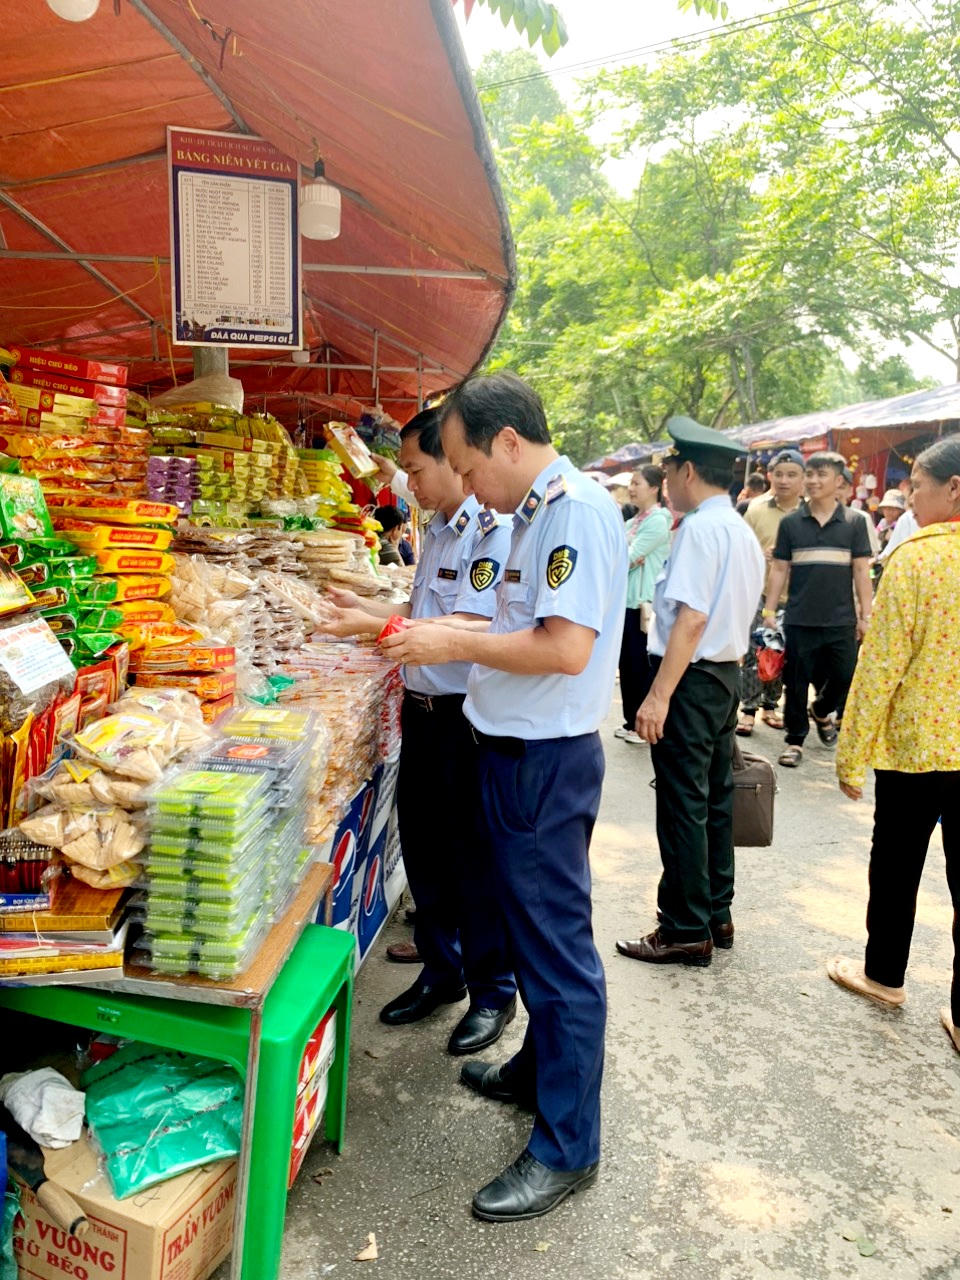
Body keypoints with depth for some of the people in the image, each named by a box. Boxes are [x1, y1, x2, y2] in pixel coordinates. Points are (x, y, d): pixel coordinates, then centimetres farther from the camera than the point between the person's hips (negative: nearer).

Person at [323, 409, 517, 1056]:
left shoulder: (496, 530, -16)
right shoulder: (437, 529, 13)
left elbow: (470, 628, -25)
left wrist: (378, 626, -25)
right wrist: (365, 604, 13)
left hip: (467, 717, -9)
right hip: (423, 709, 9)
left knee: (473, 857, 4)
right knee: (423, 846, 17)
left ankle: (494, 990, 23)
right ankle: (441, 971, 36)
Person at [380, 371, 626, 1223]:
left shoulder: (576, 510, -18)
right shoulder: (540, 511, 12)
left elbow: (566, 647, -26)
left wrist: (456, 644, -17)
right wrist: (447, 635, 9)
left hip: (547, 760, -10)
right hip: (520, 751, 10)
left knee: (558, 946, 1)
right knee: (534, 931, 22)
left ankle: (566, 1148, 16)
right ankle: (538, 1070, 42)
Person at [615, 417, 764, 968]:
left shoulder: (700, 528, -16)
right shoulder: (744, 533, 13)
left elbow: (692, 618, -24)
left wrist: (659, 696, -24)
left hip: (693, 678, -10)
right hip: (728, 675, 10)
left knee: (683, 805, -1)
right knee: (716, 798, 16)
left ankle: (686, 932, 9)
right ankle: (716, 914, 28)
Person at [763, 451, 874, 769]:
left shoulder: (854, 522, 3)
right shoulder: (790, 522, 3)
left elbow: (861, 571, 3)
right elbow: (779, 570, 5)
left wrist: (866, 615, -1)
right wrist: (768, 611, 2)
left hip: (841, 620, 0)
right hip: (799, 619, 0)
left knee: (846, 678, 6)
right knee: (797, 683, 5)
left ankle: (822, 712, 36)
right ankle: (795, 740, 19)